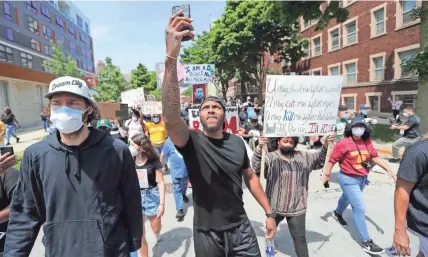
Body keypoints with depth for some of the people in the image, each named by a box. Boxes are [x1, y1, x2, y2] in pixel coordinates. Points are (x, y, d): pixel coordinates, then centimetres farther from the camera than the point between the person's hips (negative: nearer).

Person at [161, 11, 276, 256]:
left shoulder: (237, 142, -3)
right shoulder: (192, 141, -15)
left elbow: (251, 177, 9)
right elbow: (170, 116, -35)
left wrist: (269, 212, 9)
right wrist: (171, 57, -45)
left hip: (241, 228, 2)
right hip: (207, 233, -2)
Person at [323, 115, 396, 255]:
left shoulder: (367, 142, -2)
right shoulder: (343, 143, -19)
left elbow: (375, 157, 2)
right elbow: (332, 160, -14)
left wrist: (388, 169, -10)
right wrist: (326, 175, -11)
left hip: (362, 178, 7)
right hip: (348, 179, -6)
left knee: (347, 198, 30)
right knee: (359, 208, -6)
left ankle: (337, 213, 60)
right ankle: (366, 242, 6)